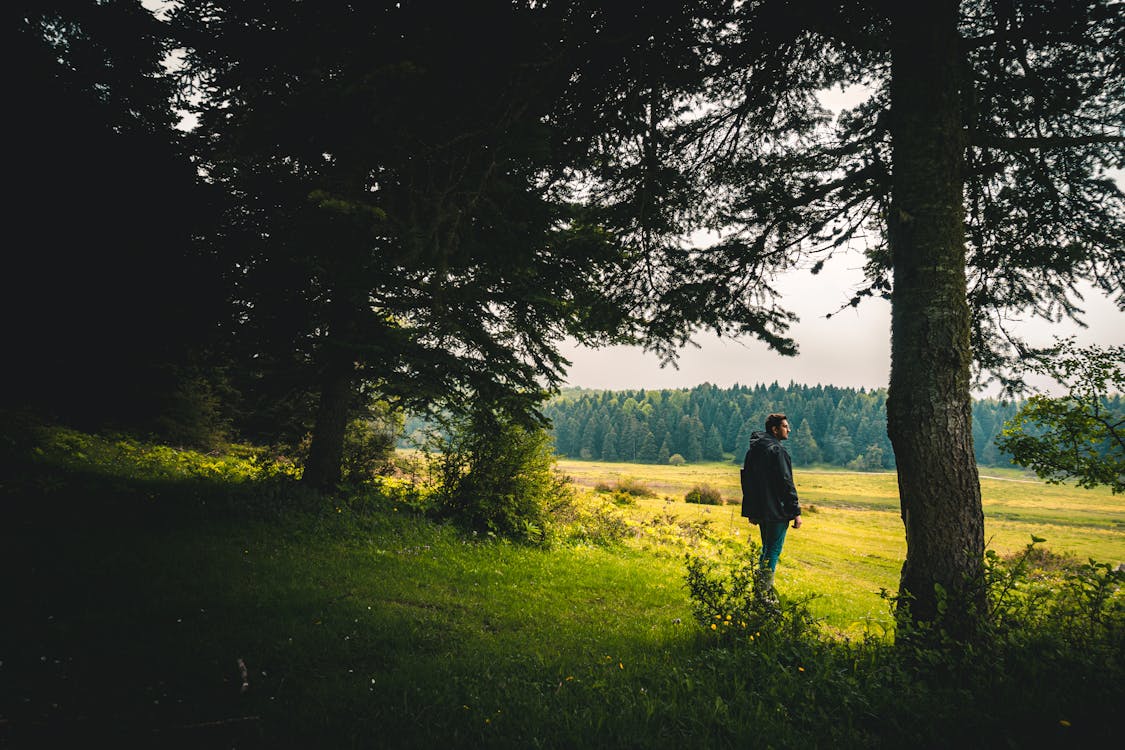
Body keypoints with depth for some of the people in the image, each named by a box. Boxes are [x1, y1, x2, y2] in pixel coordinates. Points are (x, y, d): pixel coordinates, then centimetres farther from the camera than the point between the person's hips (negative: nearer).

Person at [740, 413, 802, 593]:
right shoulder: (777, 450, -15)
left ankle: (762, 585, 23)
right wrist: (796, 512, -13)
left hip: (760, 511, 8)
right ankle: (765, 589, -1)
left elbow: (747, 481, 16)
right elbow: (786, 484, -17)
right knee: (774, 549, -1)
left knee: (767, 547, 19)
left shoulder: (753, 450, 12)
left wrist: (752, 511, 19)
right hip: (776, 511, -8)